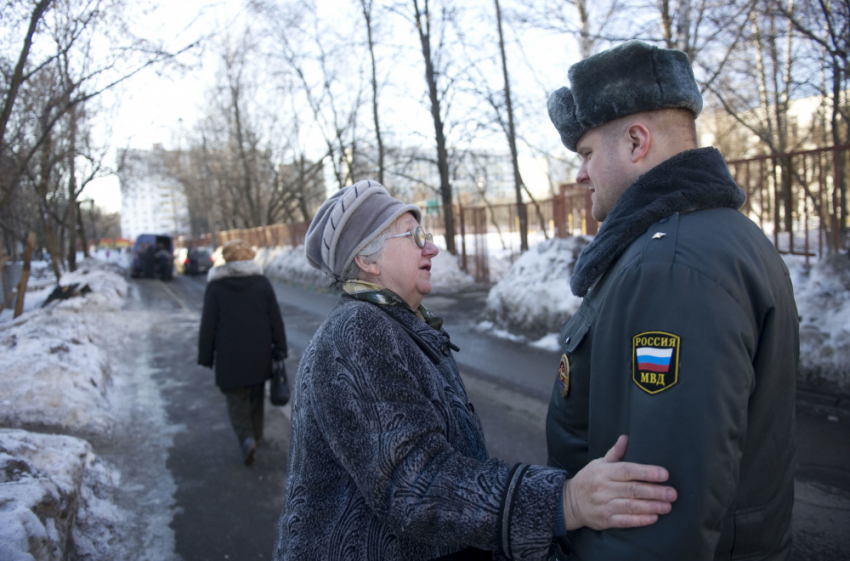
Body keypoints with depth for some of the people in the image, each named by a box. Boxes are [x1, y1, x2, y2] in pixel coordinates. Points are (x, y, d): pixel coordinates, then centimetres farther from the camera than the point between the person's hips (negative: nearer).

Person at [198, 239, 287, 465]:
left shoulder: (215, 286, -6)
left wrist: (206, 356, 3)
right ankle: (256, 435, 32)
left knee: (236, 399, 6)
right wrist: (280, 349, 6)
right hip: (259, 354, 2)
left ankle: (247, 438, -12)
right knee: (256, 396, 19)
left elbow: (208, 325, -5)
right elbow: (276, 319, -1)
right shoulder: (262, 282, -2)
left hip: (230, 356, -2)